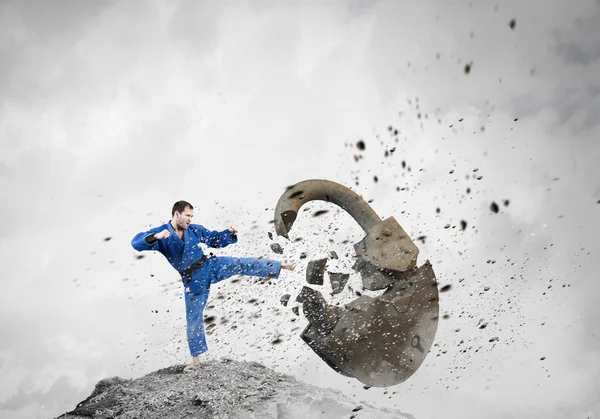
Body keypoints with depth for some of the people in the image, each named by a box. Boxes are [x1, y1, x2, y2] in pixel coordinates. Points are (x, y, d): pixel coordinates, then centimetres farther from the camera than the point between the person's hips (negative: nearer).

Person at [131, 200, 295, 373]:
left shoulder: (195, 229, -2)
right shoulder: (160, 233, -13)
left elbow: (215, 240, 8)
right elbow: (136, 243, -27)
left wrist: (230, 232, -11)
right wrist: (156, 237, -45)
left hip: (210, 265, 2)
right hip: (192, 280, -2)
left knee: (243, 264, -14)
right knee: (194, 319, 6)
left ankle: (281, 265, -8)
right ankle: (196, 358, 20)